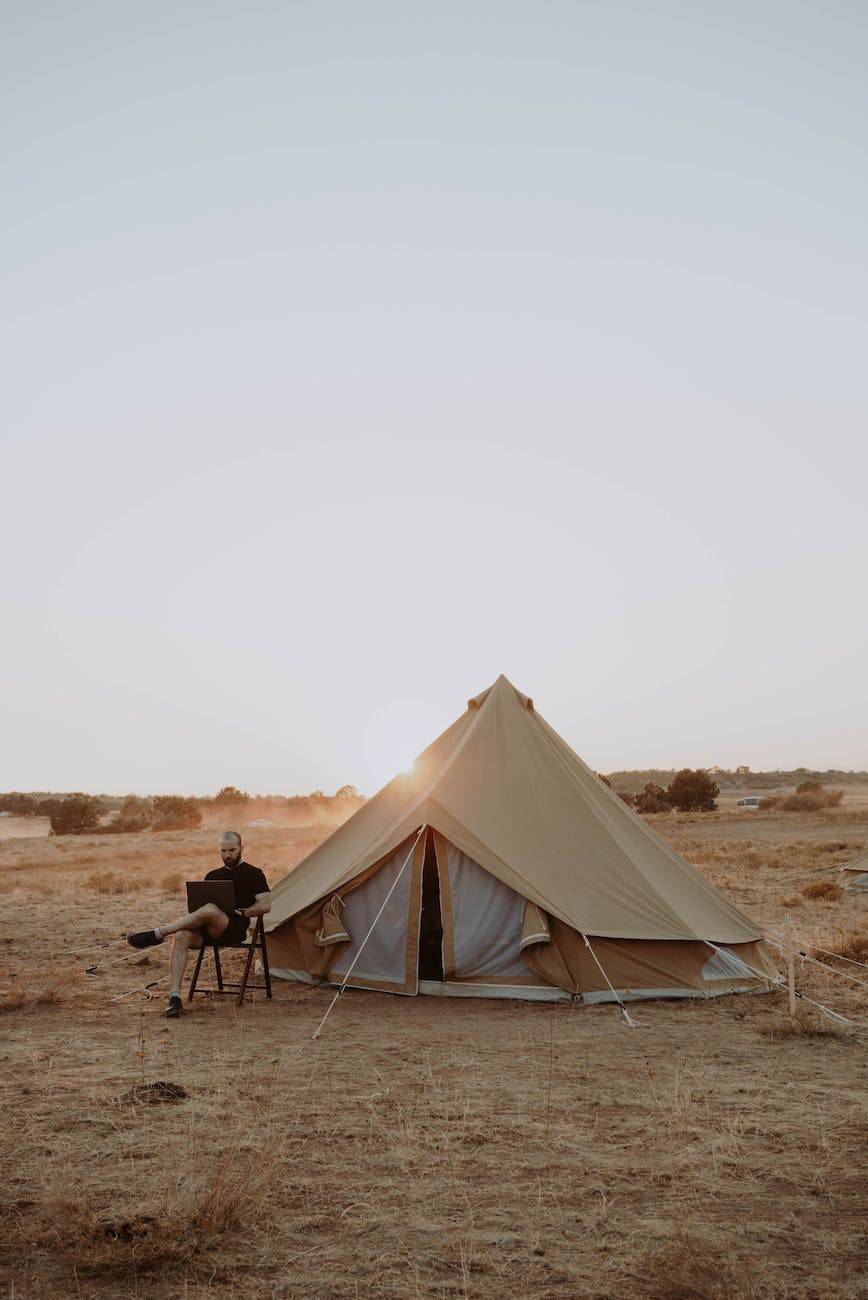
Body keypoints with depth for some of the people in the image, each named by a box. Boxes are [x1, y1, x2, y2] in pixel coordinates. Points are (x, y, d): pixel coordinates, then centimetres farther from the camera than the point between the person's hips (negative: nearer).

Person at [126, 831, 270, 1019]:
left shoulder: (253, 874, 11)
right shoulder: (213, 875, 26)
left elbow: (265, 905, 2)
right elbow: (199, 902, 24)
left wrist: (241, 912, -10)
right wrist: (192, 916, 1)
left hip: (234, 929, -5)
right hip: (206, 931, 5)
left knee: (210, 910, -38)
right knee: (182, 936, -29)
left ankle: (157, 933, -27)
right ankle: (174, 997, -33)